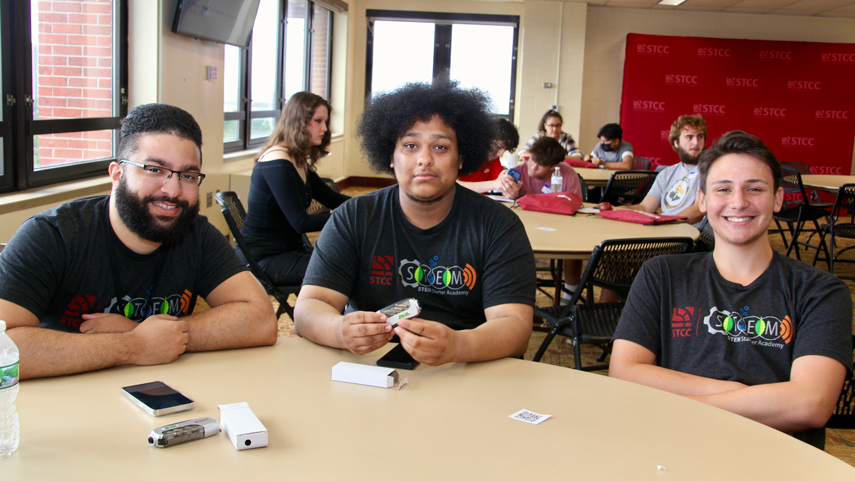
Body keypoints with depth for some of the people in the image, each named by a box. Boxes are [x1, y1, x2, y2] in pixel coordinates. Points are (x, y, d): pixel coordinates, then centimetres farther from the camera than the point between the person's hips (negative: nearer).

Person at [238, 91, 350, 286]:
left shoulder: (299, 163, 13)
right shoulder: (277, 163, -19)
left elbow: (332, 199, 14)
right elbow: (301, 223, -23)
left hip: (287, 248, 9)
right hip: (263, 258, -9)